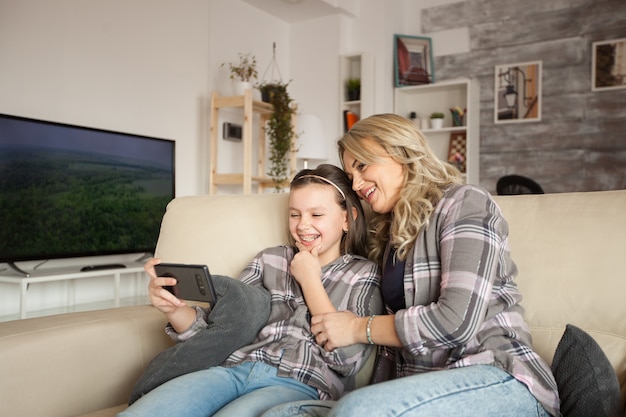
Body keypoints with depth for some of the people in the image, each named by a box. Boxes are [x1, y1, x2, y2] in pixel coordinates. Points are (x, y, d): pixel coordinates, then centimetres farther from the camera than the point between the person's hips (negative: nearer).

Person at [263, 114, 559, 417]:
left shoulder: (463, 203, -3)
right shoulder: (390, 232, 19)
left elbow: (458, 321, -16)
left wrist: (358, 328, -5)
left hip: (497, 379, -4)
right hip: (425, 388, 5)